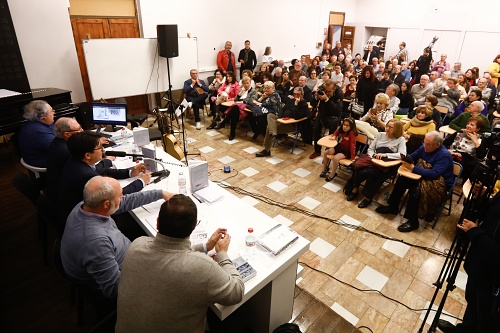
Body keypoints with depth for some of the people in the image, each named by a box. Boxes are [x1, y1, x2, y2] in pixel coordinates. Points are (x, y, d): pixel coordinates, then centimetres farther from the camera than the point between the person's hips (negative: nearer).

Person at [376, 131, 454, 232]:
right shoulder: (424, 147, -1)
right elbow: (412, 156, 14)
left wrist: (413, 168, -32)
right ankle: (393, 207, 8)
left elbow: (434, 174, -31)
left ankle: (413, 222, -14)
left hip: (439, 184, -8)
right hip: (422, 176, 8)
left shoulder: (444, 155, -22)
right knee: (402, 179, -7)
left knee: (415, 190, -31)